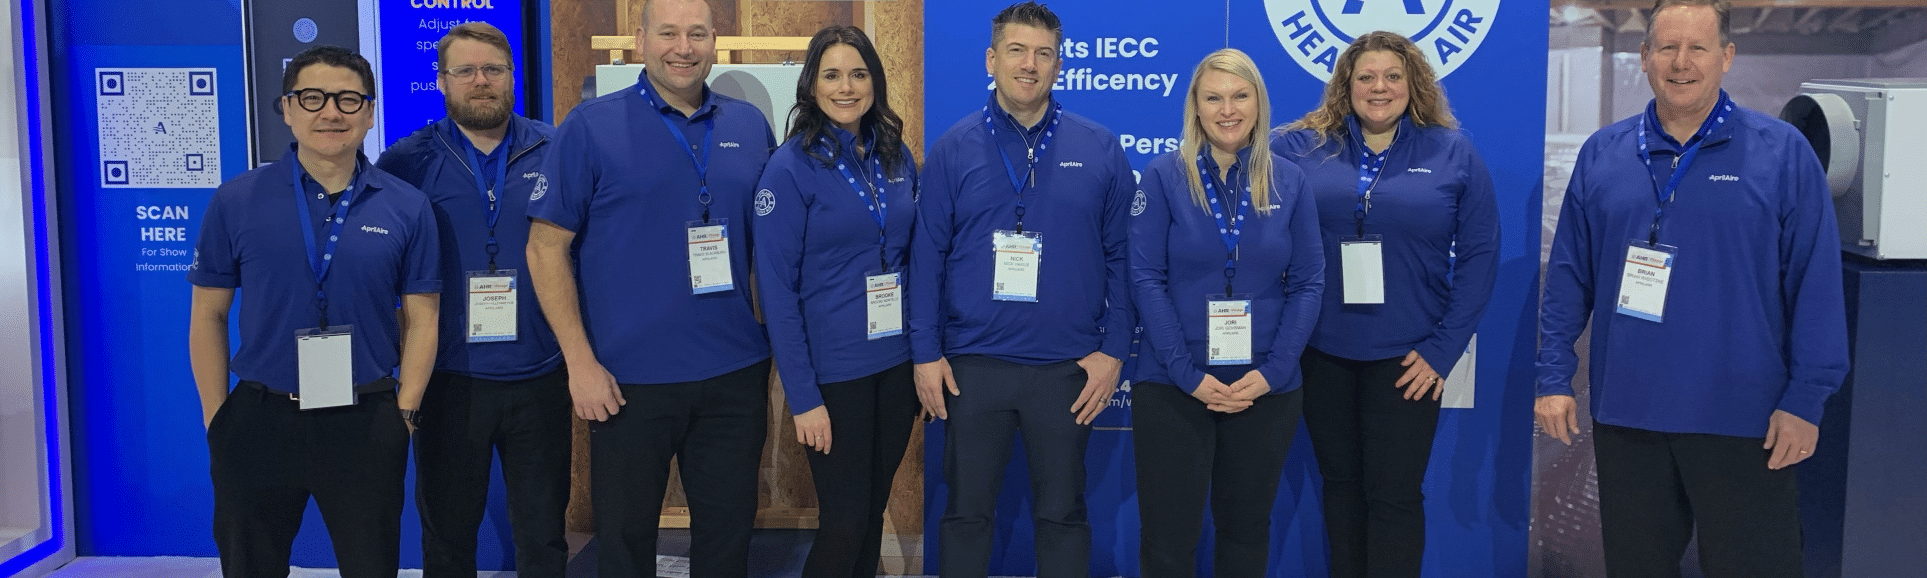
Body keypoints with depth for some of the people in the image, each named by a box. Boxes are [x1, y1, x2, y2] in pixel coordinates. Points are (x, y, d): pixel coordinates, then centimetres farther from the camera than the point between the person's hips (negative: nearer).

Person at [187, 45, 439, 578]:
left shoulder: (407, 208, -1)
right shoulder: (236, 201, -1)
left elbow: (420, 320, 2)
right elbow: (208, 315, 3)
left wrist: (404, 412, -3)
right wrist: (215, 415, 0)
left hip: (366, 425, 0)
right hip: (258, 420, 1)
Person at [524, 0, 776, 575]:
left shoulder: (750, 126, 6)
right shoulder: (591, 125, -6)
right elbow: (546, 248, -6)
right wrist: (581, 360, -11)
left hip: (737, 374, 3)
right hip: (628, 378, -3)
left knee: (728, 531, 14)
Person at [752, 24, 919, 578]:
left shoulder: (897, 157, 5)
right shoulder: (790, 168, -10)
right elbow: (776, 288, -12)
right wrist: (802, 396, -15)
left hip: (897, 362, 5)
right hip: (833, 370, -5)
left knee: (873, 510, 14)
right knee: (843, 521, 2)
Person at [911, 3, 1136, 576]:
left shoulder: (1100, 150, 1)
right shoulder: (954, 149, 0)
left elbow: (1121, 257, 2)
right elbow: (927, 256, 0)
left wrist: (1113, 351, -2)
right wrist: (925, 353, -4)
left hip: (1068, 368, 0)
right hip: (972, 363, 0)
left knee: (1062, 513, 12)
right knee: (966, 510, 11)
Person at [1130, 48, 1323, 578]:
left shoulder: (1288, 182, 3)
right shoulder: (1164, 177, -4)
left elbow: (1308, 284, 2)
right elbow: (1147, 279, -7)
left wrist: (1272, 372, -9)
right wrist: (1187, 374, -14)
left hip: (1266, 389, 2)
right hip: (1172, 386, -2)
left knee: (1246, 529, 15)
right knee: (1167, 535, 3)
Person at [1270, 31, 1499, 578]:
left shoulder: (1453, 153, 0)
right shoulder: (1299, 148, 1)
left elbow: (1479, 254, -1)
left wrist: (1444, 347, -7)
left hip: (1405, 357, -1)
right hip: (1322, 351, 2)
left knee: (1394, 493, 3)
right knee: (1340, 482, 14)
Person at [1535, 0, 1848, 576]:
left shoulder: (1783, 152, -3)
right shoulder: (1602, 154, 4)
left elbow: (1816, 284, -5)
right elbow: (1568, 276, 6)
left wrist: (1805, 400, -9)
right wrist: (1554, 377, 2)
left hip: (1744, 421, -2)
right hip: (1625, 415, 3)